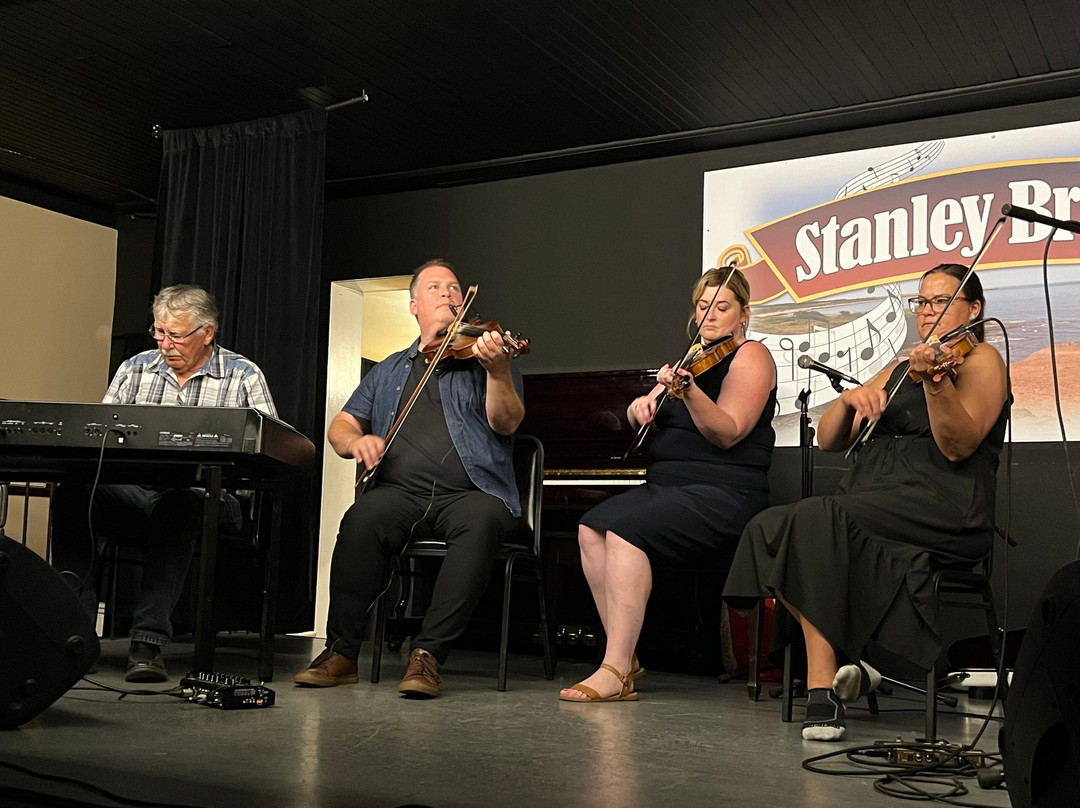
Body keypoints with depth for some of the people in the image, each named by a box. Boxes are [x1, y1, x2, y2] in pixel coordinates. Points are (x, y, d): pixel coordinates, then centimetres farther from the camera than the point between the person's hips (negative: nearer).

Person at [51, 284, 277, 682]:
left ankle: (148, 642, -35)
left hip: (202, 497, -3)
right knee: (72, 491, -27)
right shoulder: (134, 370, 19)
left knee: (177, 506, -39)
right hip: (130, 492, 4)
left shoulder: (244, 377, 7)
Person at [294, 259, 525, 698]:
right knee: (363, 518, -31)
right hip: (401, 491, 2)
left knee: (482, 520, -36)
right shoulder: (389, 371, 25)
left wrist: (498, 371, -23)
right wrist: (357, 441, -5)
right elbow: (340, 427, 20)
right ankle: (341, 651, -20)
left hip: (472, 492, -2)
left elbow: (506, 422, -3)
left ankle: (428, 653, -32)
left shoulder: (485, 357, 13)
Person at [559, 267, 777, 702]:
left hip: (721, 496, -7)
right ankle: (626, 657, -14)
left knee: (625, 530, -29)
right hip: (664, 486, 7)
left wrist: (687, 391, -32)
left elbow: (727, 433, -16)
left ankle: (615, 671, -27)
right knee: (591, 528, -17)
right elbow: (642, 417, 21)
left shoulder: (749, 357, -1)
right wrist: (642, 404, -3)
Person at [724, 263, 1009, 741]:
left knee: (817, 521, -32)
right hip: (871, 501, 7)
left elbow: (959, 446, -11)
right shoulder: (898, 371, 27)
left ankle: (823, 687, -25)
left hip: (941, 515, -6)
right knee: (769, 530, -21)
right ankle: (844, 665, -18)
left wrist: (935, 380, -26)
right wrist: (849, 399, -2)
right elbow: (828, 441, 18)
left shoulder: (981, 360, 7)